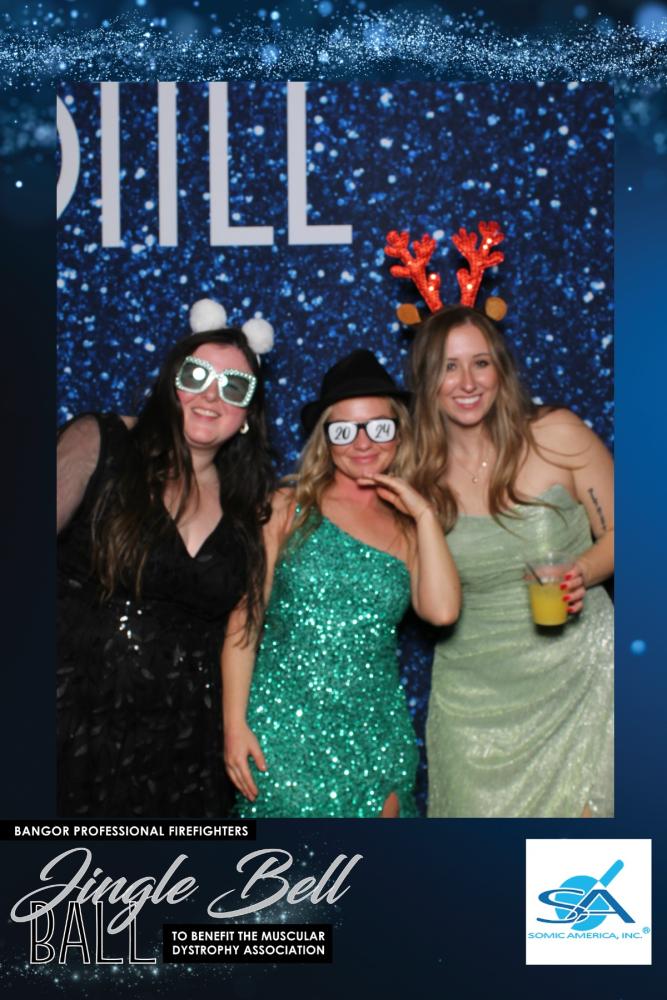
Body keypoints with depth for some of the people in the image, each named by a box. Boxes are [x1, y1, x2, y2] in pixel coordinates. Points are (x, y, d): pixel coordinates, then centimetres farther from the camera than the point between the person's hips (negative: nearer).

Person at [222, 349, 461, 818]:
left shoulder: (409, 529, 8)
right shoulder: (287, 508, 0)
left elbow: (441, 611, -10)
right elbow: (244, 620, -3)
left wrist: (425, 515, -5)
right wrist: (235, 725, -7)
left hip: (375, 733, 3)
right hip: (285, 723, -3)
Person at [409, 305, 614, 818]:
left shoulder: (558, 436, -8)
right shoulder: (417, 469, -1)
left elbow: (615, 533, 0)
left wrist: (584, 573, -19)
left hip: (576, 674, -1)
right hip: (473, 692, 2)